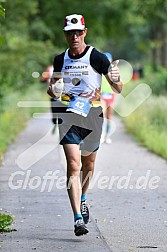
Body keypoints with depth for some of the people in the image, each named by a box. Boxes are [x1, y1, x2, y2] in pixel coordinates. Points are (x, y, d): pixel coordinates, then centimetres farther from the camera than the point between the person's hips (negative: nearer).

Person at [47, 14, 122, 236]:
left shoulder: (97, 57, -6)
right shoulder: (60, 60, 4)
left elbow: (118, 89, -5)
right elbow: (54, 82, 21)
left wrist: (116, 79, -28)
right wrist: (52, 90, -3)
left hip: (93, 115, 0)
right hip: (69, 116, 1)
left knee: (88, 163, 15)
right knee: (73, 165, -13)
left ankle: (83, 200, 45)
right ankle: (78, 219, -18)